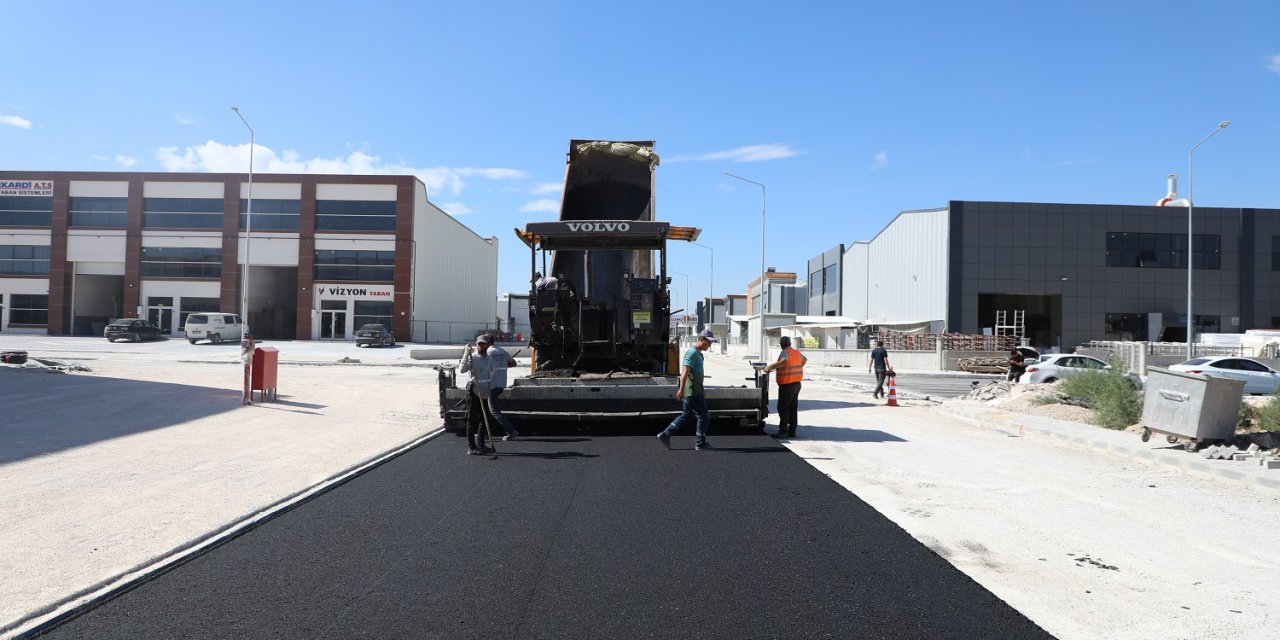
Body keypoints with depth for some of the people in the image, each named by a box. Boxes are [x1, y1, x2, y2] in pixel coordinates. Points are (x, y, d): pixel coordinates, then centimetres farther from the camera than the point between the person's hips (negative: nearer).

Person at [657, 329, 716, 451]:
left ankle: (665, 435, 12)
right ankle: (700, 443, 8)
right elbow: (685, 372, -22)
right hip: (693, 392, -10)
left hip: (695, 391, 10)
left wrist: (701, 393, 29)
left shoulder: (698, 353, 18)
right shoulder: (692, 352, -14)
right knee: (703, 417, -1)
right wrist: (681, 389, -28)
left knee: (686, 415, 13)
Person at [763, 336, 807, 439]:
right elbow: (805, 359, 32)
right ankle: (792, 431, 17)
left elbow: (784, 361, -38)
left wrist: (770, 367, -37)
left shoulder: (784, 353, -14)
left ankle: (783, 431, -8)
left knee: (783, 408, -5)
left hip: (787, 385, -8)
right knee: (793, 408, 12)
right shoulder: (797, 353, 11)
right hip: (797, 384, 8)